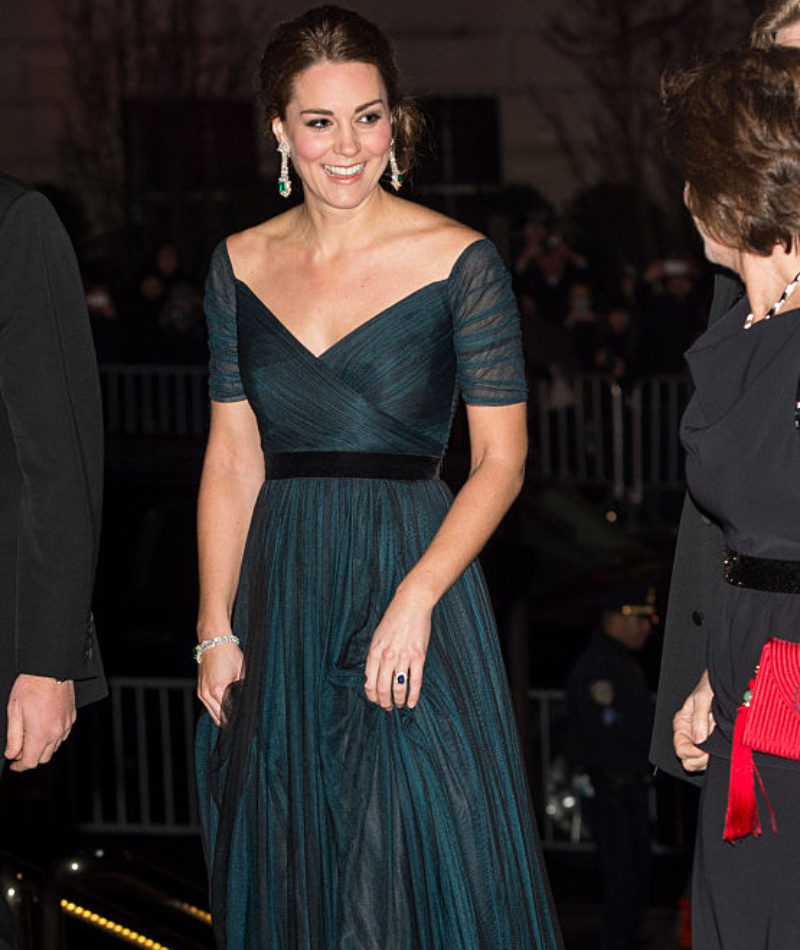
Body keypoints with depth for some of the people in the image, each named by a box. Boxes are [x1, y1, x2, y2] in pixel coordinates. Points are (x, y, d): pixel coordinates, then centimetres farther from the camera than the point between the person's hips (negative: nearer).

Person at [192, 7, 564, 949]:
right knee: (289, 867, 10)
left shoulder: (458, 260, -5)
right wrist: (215, 632, 2)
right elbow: (231, 461, 8)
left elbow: (501, 458, -6)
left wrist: (417, 596, -18)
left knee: (429, 861, -3)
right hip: (279, 596, 4)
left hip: (415, 561, -4)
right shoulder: (241, 264, 6)